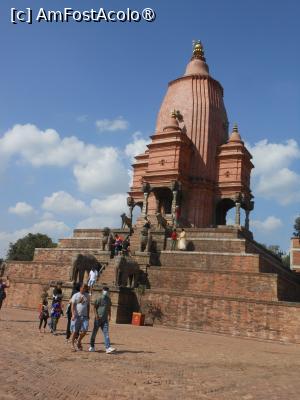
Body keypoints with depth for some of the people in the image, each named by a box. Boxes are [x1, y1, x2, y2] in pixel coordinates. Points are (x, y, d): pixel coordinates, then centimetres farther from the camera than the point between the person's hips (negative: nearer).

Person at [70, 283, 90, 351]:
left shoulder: (87, 295, 12)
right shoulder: (75, 295, -1)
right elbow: (72, 305, -5)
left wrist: (88, 315, 15)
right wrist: (73, 314, -15)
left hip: (84, 316, 4)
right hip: (76, 316, -3)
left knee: (84, 330, -5)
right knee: (75, 331, 0)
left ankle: (79, 341, 19)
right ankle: (73, 345, 15)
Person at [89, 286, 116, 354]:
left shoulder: (108, 299, 12)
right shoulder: (99, 299, -6)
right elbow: (94, 307, -7)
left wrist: (109, 316, 14)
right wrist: (96, 315, -18)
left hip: (105, 319, 4)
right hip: (98, 318, -4)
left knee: (106, 333, -6)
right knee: (94, 332, 7)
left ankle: (108, 348, -13)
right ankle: (92, 346, 22)